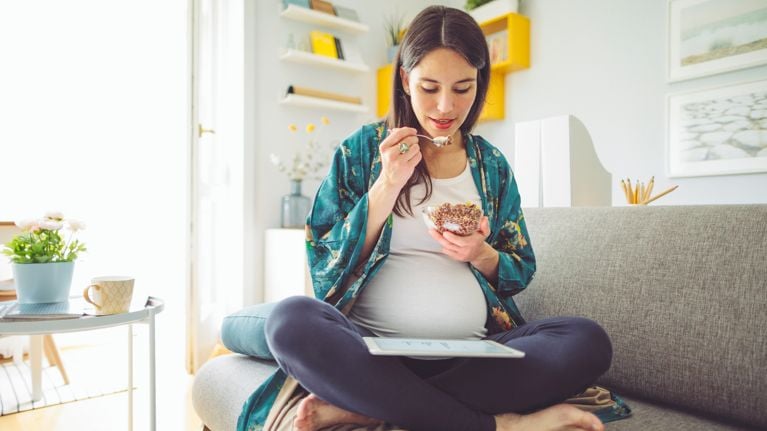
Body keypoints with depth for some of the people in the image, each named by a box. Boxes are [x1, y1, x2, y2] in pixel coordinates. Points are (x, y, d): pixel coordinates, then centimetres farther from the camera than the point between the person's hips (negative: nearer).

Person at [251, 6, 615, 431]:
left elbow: (521, 272, 15)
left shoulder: (492, 165, 11)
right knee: (291, 320, -32)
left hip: (474, 353, 3)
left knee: (588, 341, -23)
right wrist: (387, 185, -12)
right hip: (374, 348, -2)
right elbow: (325, 263, -1)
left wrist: (481, 255, -8)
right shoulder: (362, 149, 4)